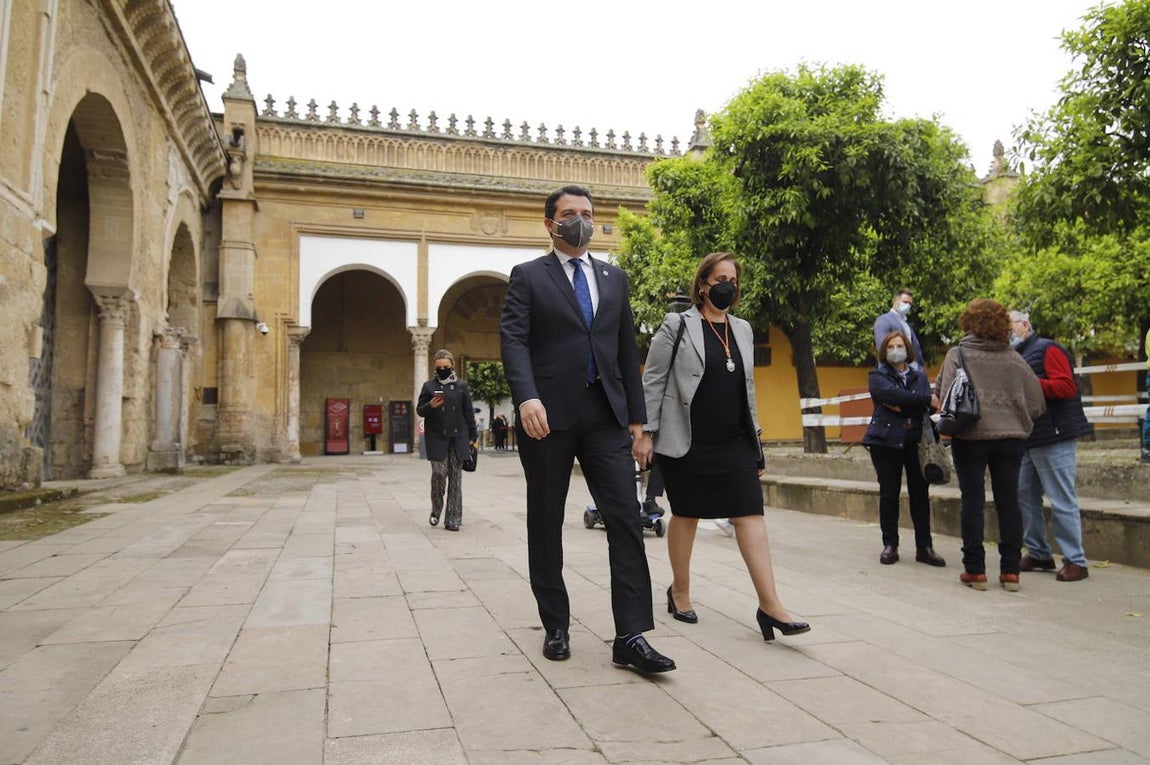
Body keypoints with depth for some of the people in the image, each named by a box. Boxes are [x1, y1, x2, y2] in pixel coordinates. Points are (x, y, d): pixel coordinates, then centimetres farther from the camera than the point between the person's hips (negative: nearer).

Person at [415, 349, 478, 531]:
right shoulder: (429, 386, 5)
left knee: (456, 477, 1)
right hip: (437, 438, -1)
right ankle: (436, 511, 17)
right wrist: (430, 405, -15)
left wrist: (472, 436, 7)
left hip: (458, 437, 1)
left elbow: (469, 412, 10)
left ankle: (453, 519, 6)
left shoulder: (461, 386, 8)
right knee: (439, 473, -8)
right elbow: (419, 410, 6)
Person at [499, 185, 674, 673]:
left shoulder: (614, 278, 16)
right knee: (546, 524, 7)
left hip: (606, 414, 3)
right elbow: (513, 339, -9)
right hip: (548, 414, -2)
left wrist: (636, 415, 11)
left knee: (626, 519, -7)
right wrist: (526, 396, -26)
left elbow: (627, 349, 16)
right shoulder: (528, 276, 5)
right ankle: (556, 627, 22)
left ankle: (631, 637, -3)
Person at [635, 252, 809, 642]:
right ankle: (680, 592, 27)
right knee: (686, 515, 8)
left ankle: (770, 605, -5)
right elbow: (652, 382, -5)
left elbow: (747, 388, 17)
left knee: (751, 515, -5)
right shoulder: (677, 326, -3)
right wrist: (646, 433, -10)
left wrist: (755, 440, 15)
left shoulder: (742, 330, 13)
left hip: (734, 442, 4)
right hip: (688, 442, -4)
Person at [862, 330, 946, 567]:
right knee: (889, 493, 1)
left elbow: (928, 406, -3)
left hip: (916, 441, 3)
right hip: (886, 440, -2)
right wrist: (926, 399, -18)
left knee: (920, 492, 2)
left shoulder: (920, 377, 15)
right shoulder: (877, 376, 6)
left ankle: (924, 547, 8)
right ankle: (890, 545, 9)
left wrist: (901, 407, -15)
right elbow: (893, 394, -16)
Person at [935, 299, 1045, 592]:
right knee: (1008, 501, 8)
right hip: (1011, 436, 3)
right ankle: (1010, 570, 12)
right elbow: (1036, 400, 7)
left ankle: (975, 570, 7)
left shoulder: (958, 354, -4)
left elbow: (944, 394, -10)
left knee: (973, 500, 4)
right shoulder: (1014, 358, 5)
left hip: (970, 436, -2)